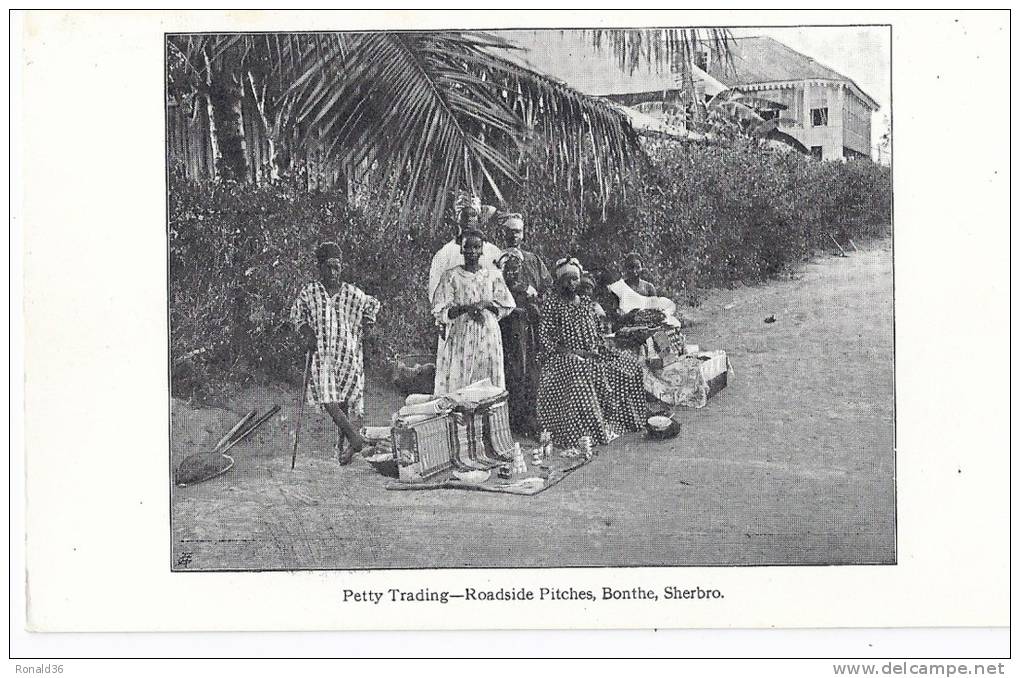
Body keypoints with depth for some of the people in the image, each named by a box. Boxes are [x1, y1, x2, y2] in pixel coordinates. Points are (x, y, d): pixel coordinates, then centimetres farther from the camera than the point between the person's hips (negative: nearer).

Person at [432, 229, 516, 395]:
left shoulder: (493, 276, 9)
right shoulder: (451, 276, 2)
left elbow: (506, 307, 9)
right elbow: (439, 312, -3)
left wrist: (486, 304, -10)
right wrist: (465, 308, -18)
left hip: (488, 337, 2)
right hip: (459, 338, -2)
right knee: (458, 383, -6)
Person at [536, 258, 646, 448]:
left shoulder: (587, 303, 17)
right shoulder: (551, 304, -1)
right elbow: (544, 338, -7)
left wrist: (596, 349, -1)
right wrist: (568, 352, -17)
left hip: (590, 354, 6)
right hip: (564, 358, -6)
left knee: (629, 364, -10)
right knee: (580, 374, -39)